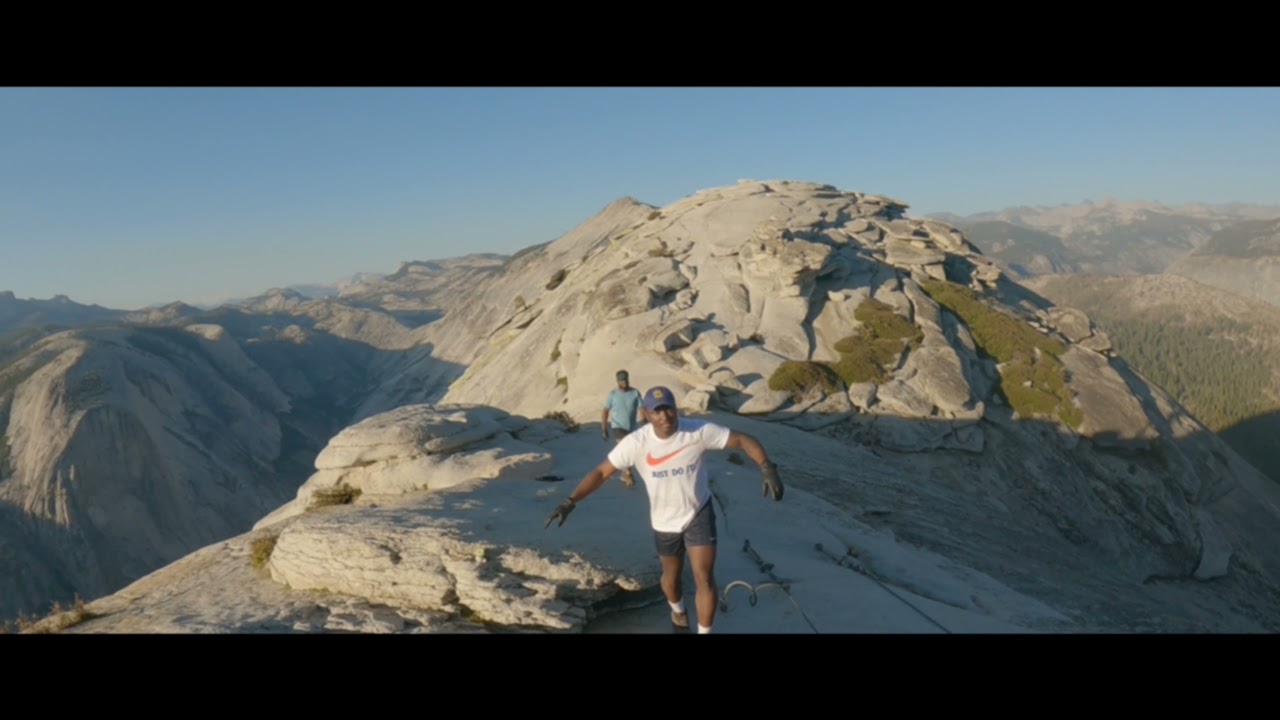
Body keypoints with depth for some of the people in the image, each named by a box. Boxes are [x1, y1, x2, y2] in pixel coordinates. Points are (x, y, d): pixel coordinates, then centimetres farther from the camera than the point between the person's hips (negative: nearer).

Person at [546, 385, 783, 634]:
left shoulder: (699, 431, -24)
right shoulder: (635, 443, -23)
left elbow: (743, 440, -19)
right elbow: (601, 472, -18)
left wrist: (768, 469, -33)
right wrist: (571, 501, -28)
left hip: (699, 513, -1)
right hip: (664, 521, 1)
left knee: (705, 579, -6)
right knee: (672, 576, 22)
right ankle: (678, 610, 56)